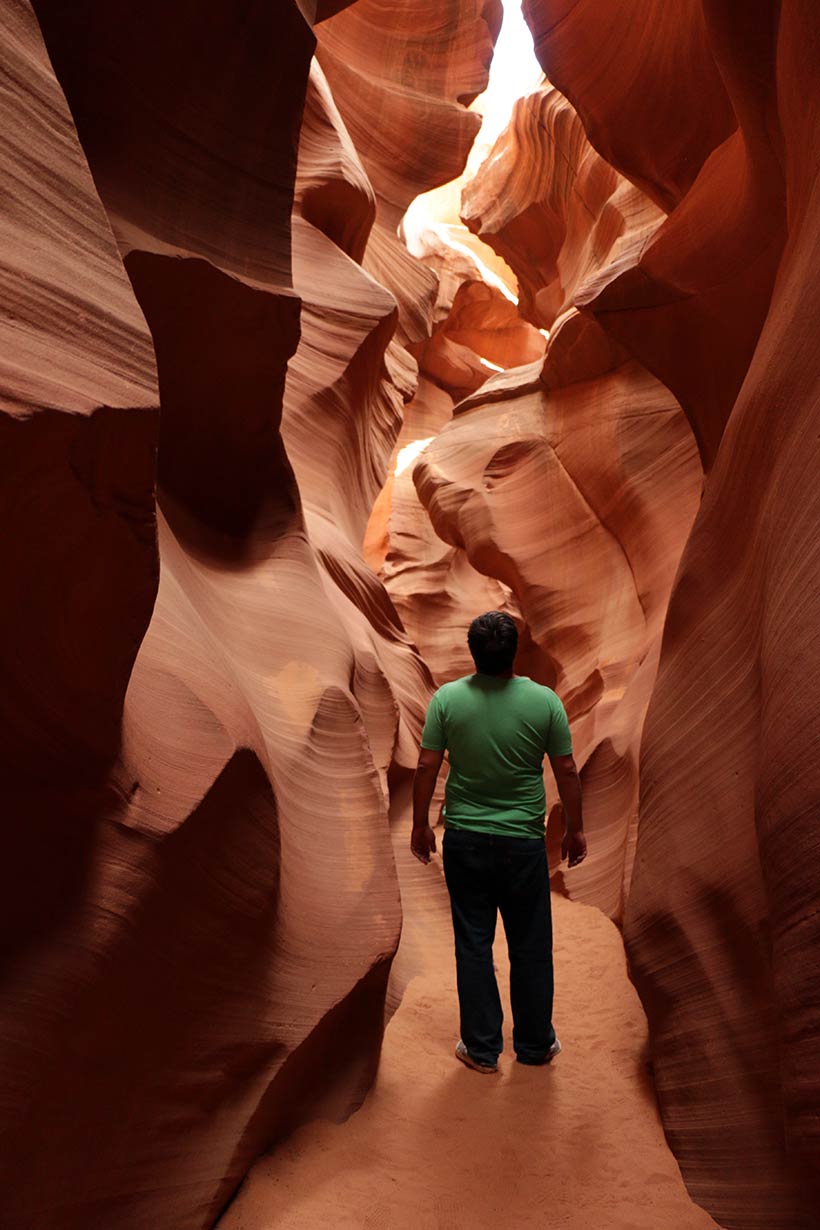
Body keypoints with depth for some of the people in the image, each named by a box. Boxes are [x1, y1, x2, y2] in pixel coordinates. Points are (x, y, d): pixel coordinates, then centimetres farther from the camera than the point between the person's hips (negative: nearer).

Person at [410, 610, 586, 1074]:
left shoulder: (447, 699, -9)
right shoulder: (545, 701, -10)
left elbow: (427, 768, -6)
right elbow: (567, 771, -4)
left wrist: (421, 825, 6)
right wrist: (575, 829, 8)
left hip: (464, 840, 1)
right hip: (523, 843, 0)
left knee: (474, 945, 11)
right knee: (531, 946, 14)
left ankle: (482, 1049, 21)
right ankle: (535, 1045, 28)